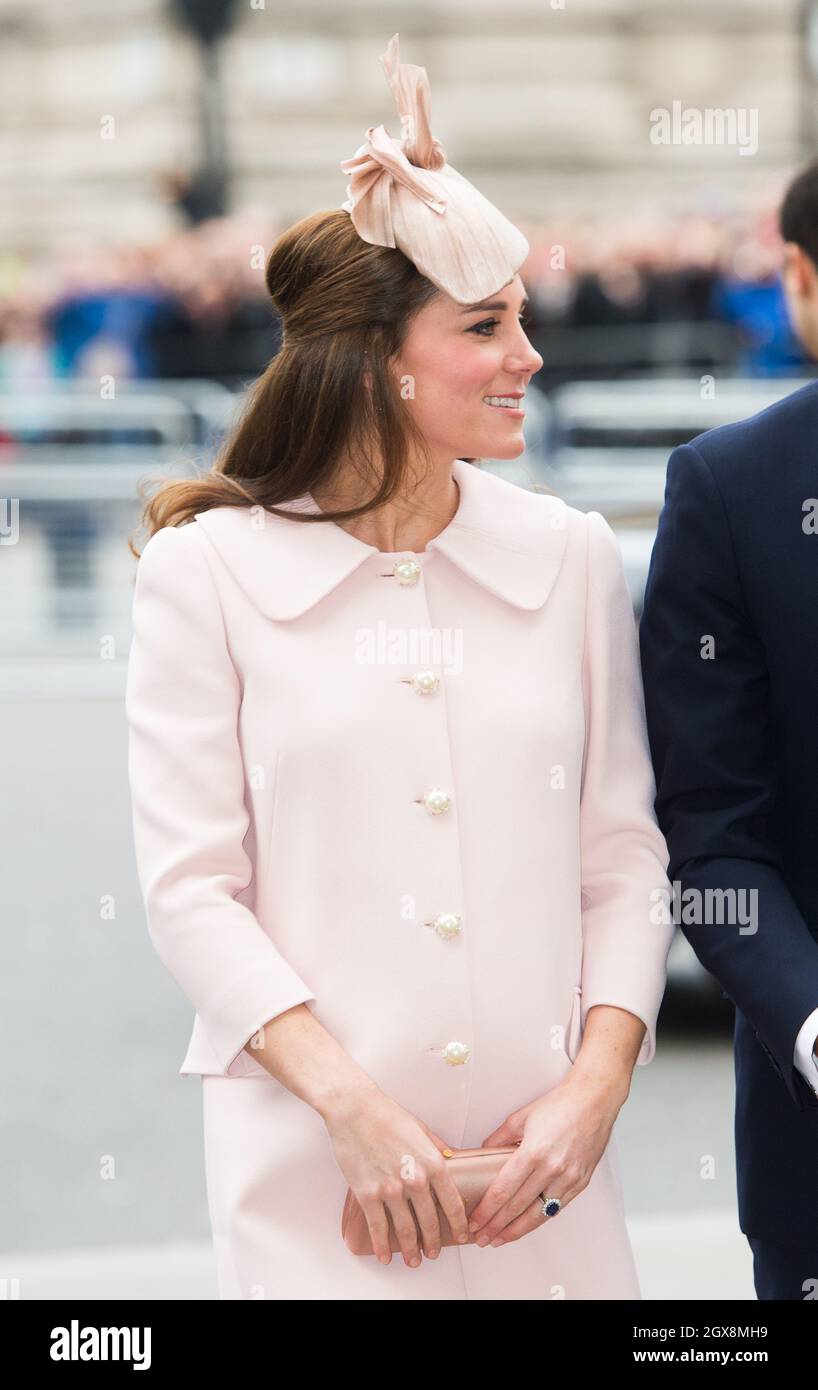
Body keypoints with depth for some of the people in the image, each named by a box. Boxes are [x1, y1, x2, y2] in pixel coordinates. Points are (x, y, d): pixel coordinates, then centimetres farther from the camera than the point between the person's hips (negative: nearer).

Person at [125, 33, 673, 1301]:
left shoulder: (570, 557, 6)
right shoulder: (209, 573, -2)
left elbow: (622, 858, 7)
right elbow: (191, 887, -5)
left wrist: (599, 1084, -7)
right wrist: (353, 1106, -14)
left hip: (544, 1153, 3)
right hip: (310, 1163, -3)